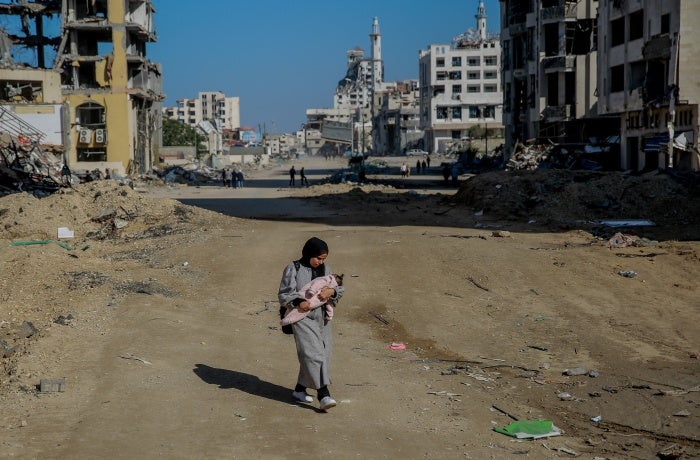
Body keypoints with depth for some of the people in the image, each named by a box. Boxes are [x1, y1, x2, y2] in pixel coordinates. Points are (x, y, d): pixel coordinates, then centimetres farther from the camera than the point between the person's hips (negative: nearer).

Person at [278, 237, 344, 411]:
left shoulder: (325, 269, 11)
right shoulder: (294, 269, -5)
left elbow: (339, 289, 11)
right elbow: (284, 294, -6)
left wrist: (331, 291, -13)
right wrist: (298, 302, -25)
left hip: (322, 317, 6)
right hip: (303, 318, -6)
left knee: (324, 354, 8)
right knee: (313, 354, -16)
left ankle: (299, 390, 24)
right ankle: (323, 395, -21)